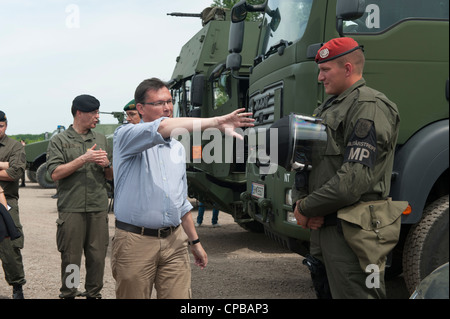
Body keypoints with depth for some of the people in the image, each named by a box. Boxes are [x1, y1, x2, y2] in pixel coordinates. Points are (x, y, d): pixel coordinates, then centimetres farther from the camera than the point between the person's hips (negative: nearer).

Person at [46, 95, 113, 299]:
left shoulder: (101, 139, 16)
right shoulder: (59, 141, 4)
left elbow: (111, 176, 19)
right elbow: (55, 173, -8)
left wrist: (106, 164, -4)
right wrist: (84, 159, -12)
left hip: (98, 208, 3)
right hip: (71, 209, -3)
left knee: (98, 257, 4)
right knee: (70, 258, 1)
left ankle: (93, 294, 17)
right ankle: (68, 294, 14)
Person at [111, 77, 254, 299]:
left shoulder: (177, 148, 16)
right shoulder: (125, 136, -5)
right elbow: (162, 128, -27)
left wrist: (195, 241, 22)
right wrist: (216, 122, -33)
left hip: (175, 242, 5)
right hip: (136, 242, -5)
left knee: (179, 295, 0)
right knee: (134, 295, 3)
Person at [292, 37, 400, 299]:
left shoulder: (369, 106, -11)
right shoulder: (329, 108, 20)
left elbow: (355, 178, -21)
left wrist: (306, 209, -12)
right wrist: (301, 203, -2)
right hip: (323, 227, 9)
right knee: (325, 290, 16)